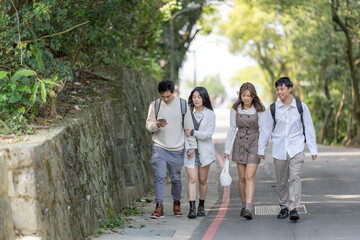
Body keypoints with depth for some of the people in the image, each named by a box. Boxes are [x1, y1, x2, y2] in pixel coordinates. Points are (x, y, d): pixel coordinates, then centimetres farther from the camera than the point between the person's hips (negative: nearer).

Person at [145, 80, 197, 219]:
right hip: (159, 148, 0)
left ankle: (176, 204, 27)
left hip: (177, 149, 0)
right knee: (159, 177, -11)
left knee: (176, 178, 9)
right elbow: (148, 125, 4)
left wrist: (192, 146, -2)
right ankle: (159, 207, -10)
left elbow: (189, 127, 3)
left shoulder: (182, 105, 1)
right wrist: (157, 125, -19)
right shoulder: (155, 105, 2)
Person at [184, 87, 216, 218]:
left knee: (203, 180, 8)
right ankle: (192, 208, -17)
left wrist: (193, 133, -17)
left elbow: (208, 133, -10)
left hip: (204, 150, 0)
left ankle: (201, 206, 24)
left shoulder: (210, 114, -1)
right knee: (192, 178, -12)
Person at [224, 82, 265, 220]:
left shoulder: (259, 110, -6)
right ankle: (243, 205, 21)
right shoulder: (235, 109, 2)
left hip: (254, 144, -3)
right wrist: (227, 149, 5)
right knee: (242, 177, 7)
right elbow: (232, 129, 6)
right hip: (240, 143, 3)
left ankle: (248, 209, -19)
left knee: (250, 177, -13)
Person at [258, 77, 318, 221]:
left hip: (296, 148, -2)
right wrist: (261, 149, 10)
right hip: (279, 149, 2)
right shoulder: (273, 109, 2)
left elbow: (309, 129, 6)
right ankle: (283, 207, 20)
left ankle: (294, 209, -15)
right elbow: (266, 130, 9)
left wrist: (313, 150, 5)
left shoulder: (301, 107, 0)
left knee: (294, 177, -14)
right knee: (281, 181, 6)